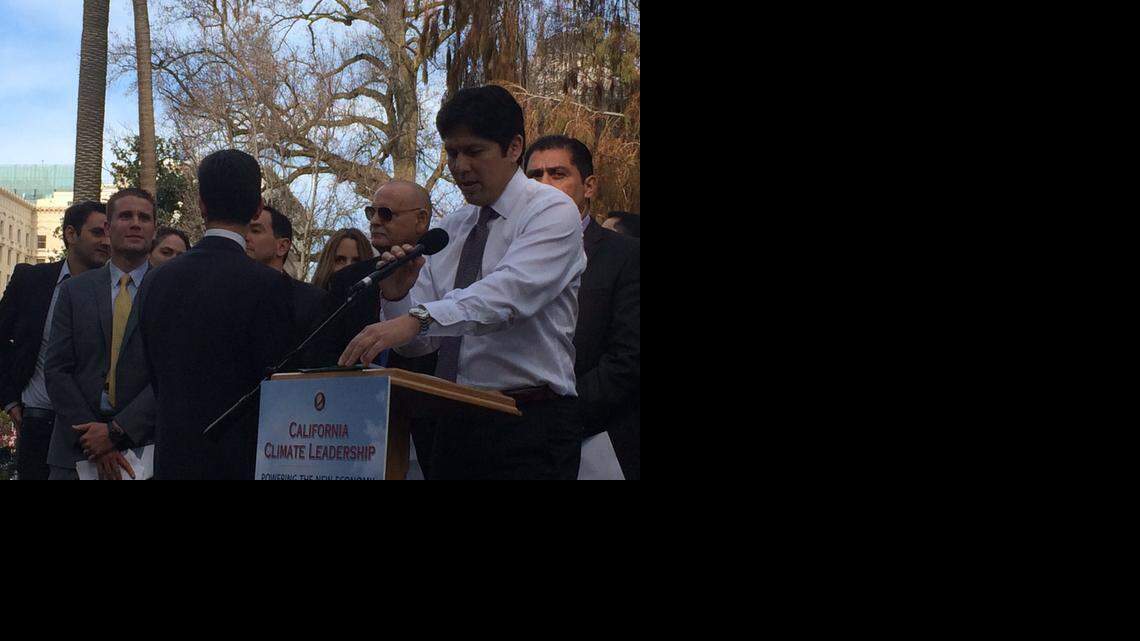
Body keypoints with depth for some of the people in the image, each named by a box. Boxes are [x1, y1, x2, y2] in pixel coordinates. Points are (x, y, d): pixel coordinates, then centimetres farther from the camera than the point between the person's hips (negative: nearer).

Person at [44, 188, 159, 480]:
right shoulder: (73, 291, 7)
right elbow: (56, 370, 1)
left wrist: (117, 431, -14)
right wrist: (96, 444, -10)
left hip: (144, 444, -1)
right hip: (76, 451, 2)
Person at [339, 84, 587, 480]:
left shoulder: (551, 211, -6)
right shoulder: (448, 230, 13)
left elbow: (511, 291, -25)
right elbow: (417, 344, 11)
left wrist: (415, 318, -37)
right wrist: (396, 298, -10)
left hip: (529, 428, -6)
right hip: (453, 424, 6)